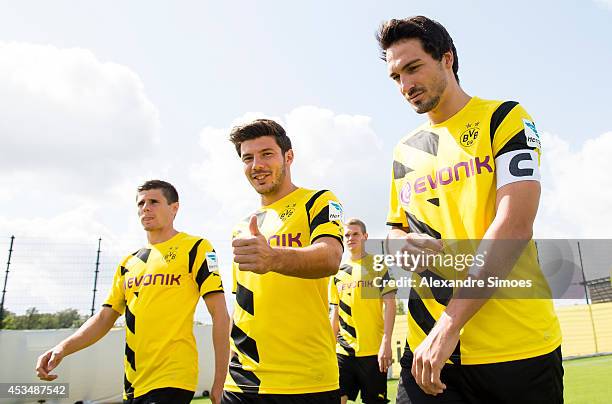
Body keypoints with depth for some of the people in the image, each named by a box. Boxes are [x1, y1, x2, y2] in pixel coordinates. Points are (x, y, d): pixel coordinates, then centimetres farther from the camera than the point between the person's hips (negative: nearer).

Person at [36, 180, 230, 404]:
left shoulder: (196, 248, -5)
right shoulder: (128, 263, 16)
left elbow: (220, 315, -9)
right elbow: (105, 316, 16)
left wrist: (218, 385, -12)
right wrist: (63, 348, -2)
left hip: (172, 379, -6)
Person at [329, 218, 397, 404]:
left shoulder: (377, 265, 0)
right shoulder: (337, 272, 11)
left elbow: (389, 304, -6)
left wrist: (386, 343, -14)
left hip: (373, 350, -3)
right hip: (343, 351, 4)